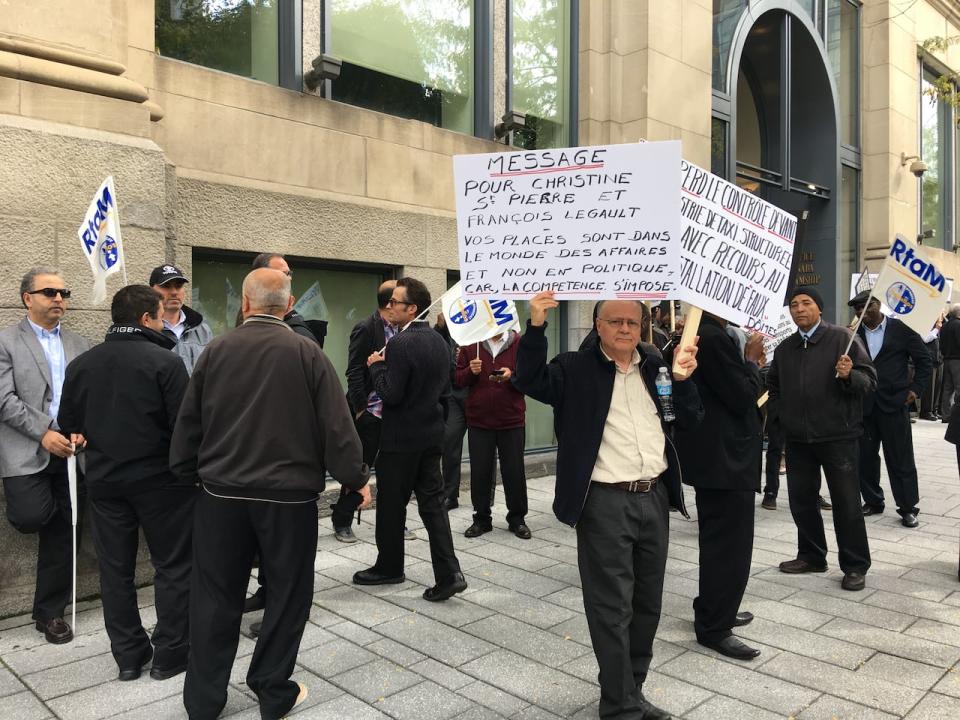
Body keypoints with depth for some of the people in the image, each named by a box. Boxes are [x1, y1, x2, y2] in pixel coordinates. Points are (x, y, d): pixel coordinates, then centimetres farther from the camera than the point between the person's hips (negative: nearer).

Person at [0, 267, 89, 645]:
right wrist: (44, 433, -16)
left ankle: (50, 612, 18)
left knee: (61, 536, 6)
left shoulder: (78, 344, 13)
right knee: (31, 517, -19)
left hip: (69, 453, 4)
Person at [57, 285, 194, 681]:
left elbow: (68, 425, 8)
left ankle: (128, 654, 23)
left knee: (115, 568, 14)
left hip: (104, 480, 5)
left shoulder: (80, 364, 2)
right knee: (173, 565, 8)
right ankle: (170, 652, 15)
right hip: (159, 478, -5)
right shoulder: (164, 361, -15)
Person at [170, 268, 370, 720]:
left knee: (216, 597, 13)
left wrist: (187, 473, 19)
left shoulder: (215, 351, 0)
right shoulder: (306, 353, -9)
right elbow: (336, 424, -10)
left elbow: (188, 423, 6)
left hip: (222, 492, 3)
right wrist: (355, 477, 1)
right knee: (287, 594, 13)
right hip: (289, 494, -2)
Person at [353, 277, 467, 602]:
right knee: (433, 502, 9)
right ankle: (448, 573, 3)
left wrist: (377, 365, -7)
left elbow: (390, 395, -20)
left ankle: (389, 567, 25)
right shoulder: (439, 342, 7)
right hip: (432, 435, 7)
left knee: (391, 505, 9)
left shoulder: (400, 344, -18)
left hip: (401, 438, -7)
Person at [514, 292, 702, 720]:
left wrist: (683, 378, -5)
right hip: (605, 503, -5)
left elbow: (690, 420, 12)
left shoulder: (656, 368, 12)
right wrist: (536, 327, -27)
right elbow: (530, 382, -17)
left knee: (647, 604, 16)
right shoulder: (575, 369, -2)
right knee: (612, 608, 1)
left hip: (655, 498, 6)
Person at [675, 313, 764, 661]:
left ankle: (713, 610, 35)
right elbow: (743, 397, -20)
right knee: (730, 545, -1)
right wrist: (752, 359, -7)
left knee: (718, 541, 22)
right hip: (724, 457, -11)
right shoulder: (715, 338, -22)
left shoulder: (695, 334, 10)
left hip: (711, 453, 11)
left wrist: (748, 362, 6)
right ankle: (714, 628, 10)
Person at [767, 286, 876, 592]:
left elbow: (870, 380, -7)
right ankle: (811, 555, 29)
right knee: (801, 500, 12)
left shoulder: (842, 338, -5)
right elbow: (773, 385, 25)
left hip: (838, 436, -5)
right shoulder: (784, 348, 11)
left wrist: (849, 375, -26)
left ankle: (855, 566, 13)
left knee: (846, 503, 1)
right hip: (797, 438, 5)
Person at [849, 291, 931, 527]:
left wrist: (915, 389, -1)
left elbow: (925, 361, 5)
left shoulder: (902, 329, -1)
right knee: (865, 457, 8)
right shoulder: (853, 333, 4)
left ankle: (908, 507, 15)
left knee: (901, 459, 3)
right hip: (863, 405, 3)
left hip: (894, 403, -3)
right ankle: (873, 501, 24)